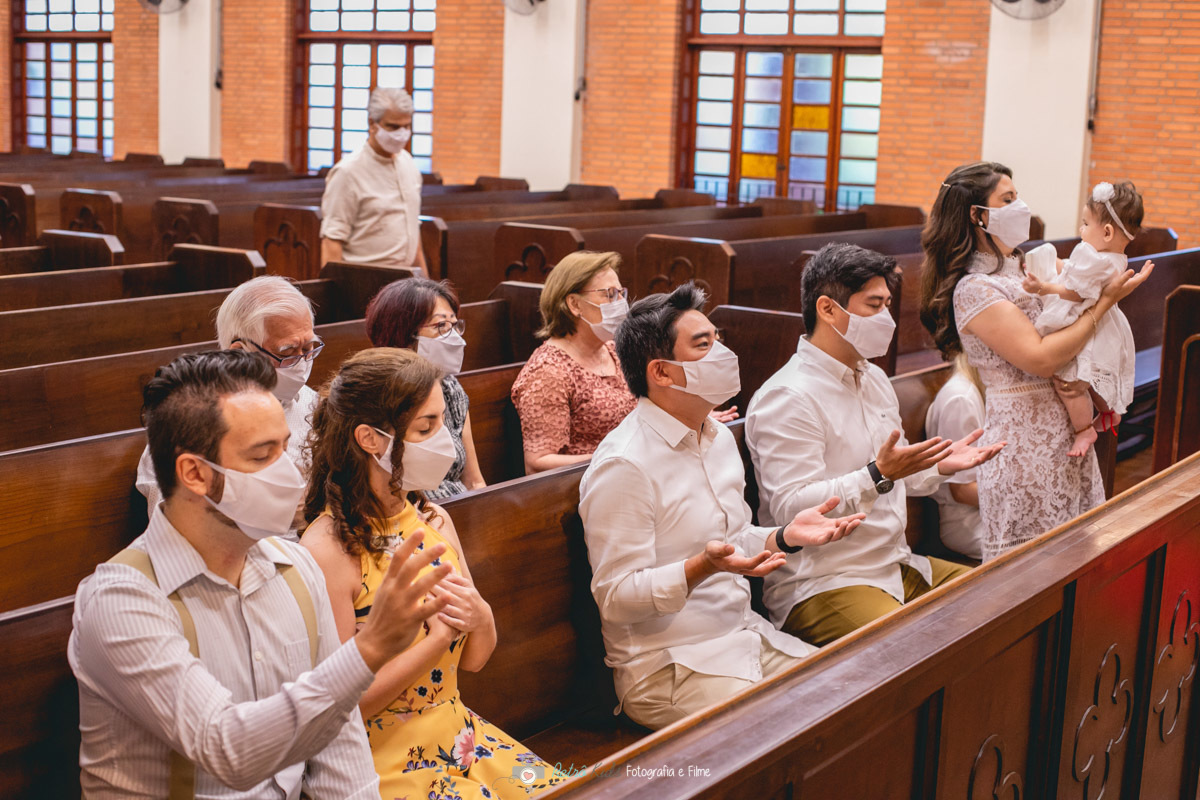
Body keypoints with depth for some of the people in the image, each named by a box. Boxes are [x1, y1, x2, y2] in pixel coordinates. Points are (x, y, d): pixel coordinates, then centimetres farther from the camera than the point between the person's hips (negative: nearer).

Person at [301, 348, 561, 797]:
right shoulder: (328, 550, -17)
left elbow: (473, 660, 10)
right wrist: (441, 635, -18)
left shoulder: (434, 521, 4)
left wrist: (481, 619, -12)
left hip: (460, 740, 7)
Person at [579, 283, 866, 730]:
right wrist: (702, 567, -32)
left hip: (746, 635, 9)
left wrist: (786, 536, 2)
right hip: (665, 668, -8)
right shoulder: (623, 466, -18)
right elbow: (616, 599, -19)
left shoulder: (719, 437, 13)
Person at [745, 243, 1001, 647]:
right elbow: (792, 509, -23)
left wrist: (941, 466, 7)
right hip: (820, 583, -9)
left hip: (898, 566, 9)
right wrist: (879, 475, -31)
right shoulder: (786, 399, -14)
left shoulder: (874, 379, 18)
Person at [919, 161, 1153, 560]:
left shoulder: (1022, 266, 13)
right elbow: (1040, 358, -20)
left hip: (1068, 432, 9)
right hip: (1024, 441, -8)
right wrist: (1104, 302, -15)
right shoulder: (974, 289, -15)